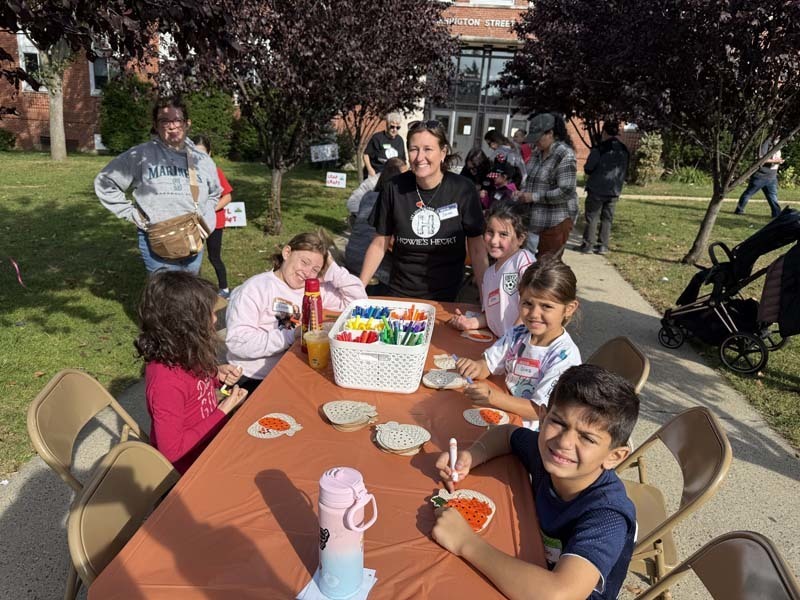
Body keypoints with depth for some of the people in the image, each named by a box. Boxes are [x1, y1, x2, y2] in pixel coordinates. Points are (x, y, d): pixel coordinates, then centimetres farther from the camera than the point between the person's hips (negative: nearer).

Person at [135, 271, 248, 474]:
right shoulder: (166, 381, -33)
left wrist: (216, 374, -5)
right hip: (189, 469, -7)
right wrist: (223, 411, -24)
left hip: (207, 447, 8)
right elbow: (172, 450, -27)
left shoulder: (178, 355, -8)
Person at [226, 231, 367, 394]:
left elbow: (359, 300, 7)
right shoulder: (255, 288, -8)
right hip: (256, 380, -6)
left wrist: (332, 269, 0)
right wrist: (291, 336, -20)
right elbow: (237, 340, -19)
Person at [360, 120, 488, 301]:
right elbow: (380, 243, -2)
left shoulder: (463, 189, -14)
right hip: (400, 292, 1)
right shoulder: (394, 188, -11)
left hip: (447, 295, -1)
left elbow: (476, 248, -7)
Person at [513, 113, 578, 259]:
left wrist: (533, 197, -20)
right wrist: (523, 193, 1)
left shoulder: (565, 155, -15)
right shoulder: (537, 152, 9)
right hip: (536, 217, 8)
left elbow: (566, 192, -22)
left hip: (556, 220, -8)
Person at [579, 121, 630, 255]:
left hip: (597, 189, -5)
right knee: (607, 219, 9)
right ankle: (603, 246, 9)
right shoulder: (624, 150, 8)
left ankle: (588, 244, 3)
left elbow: (588, 169, -10)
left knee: (592, 217, 3)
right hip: (614, 190, 5)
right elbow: (624, 171, 16)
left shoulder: (599, 148, -12)